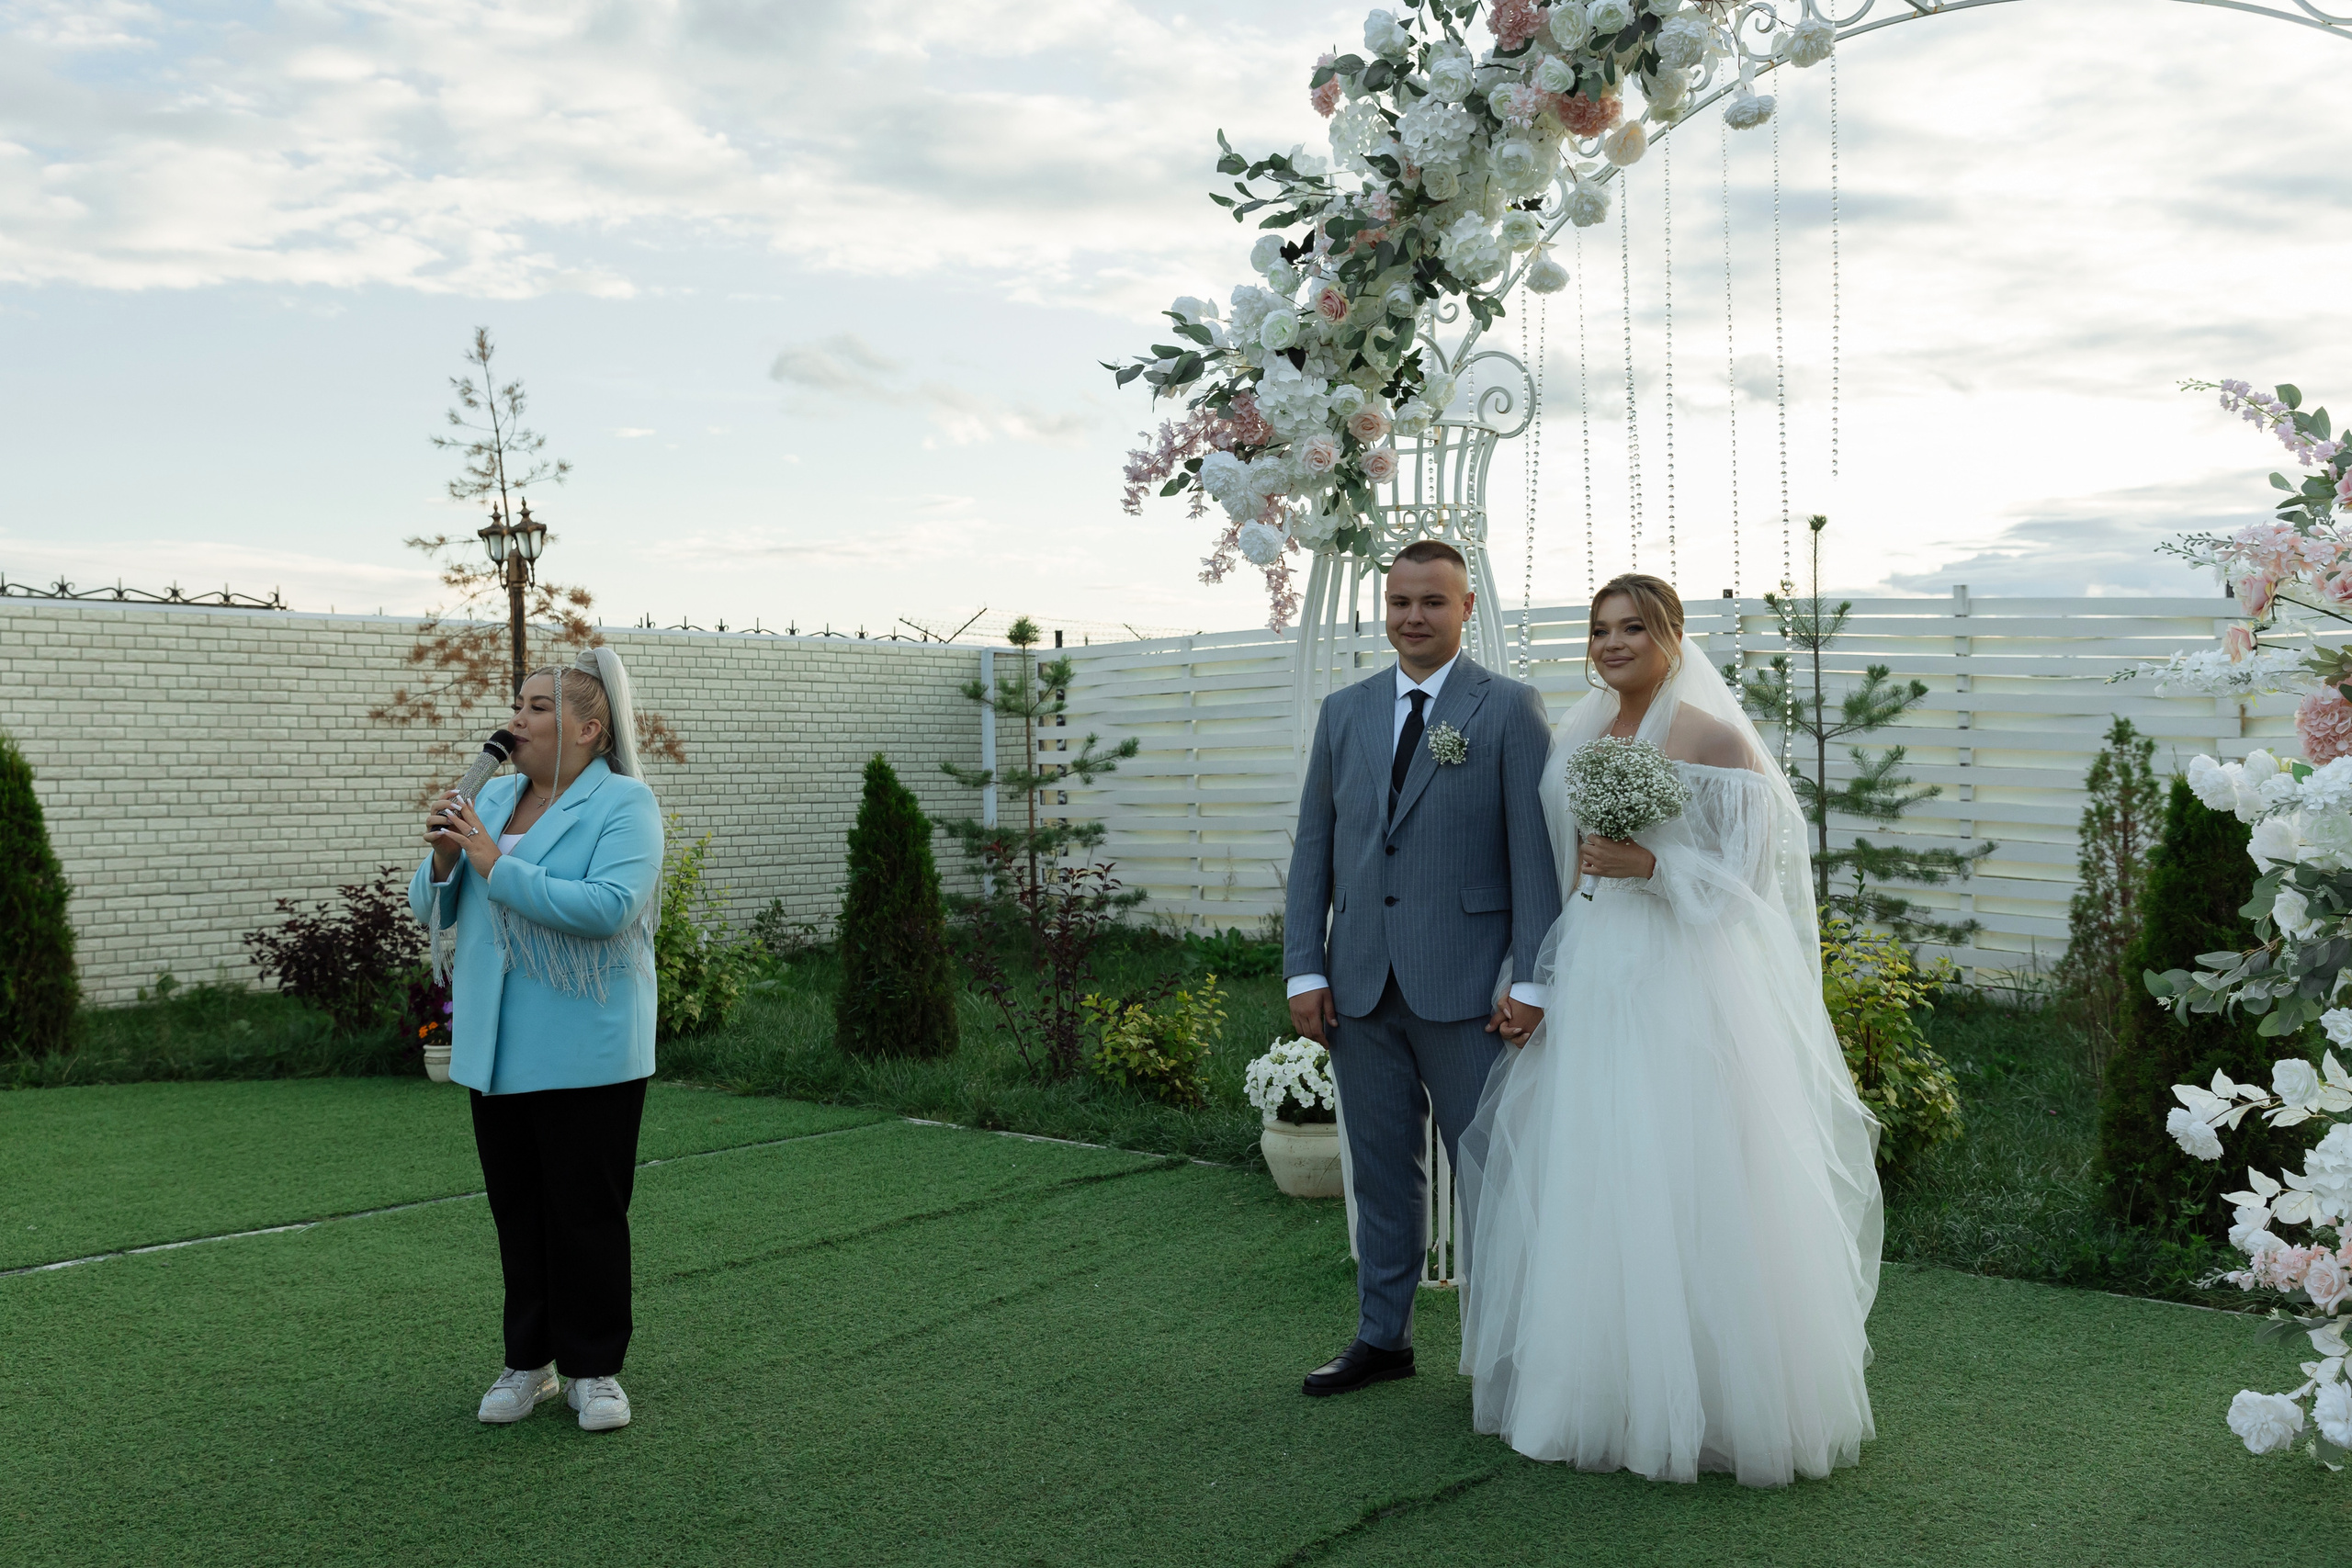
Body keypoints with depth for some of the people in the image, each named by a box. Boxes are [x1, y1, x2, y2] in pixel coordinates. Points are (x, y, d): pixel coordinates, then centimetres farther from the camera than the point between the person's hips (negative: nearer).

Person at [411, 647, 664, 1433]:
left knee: (587, 1211, 2)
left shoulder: (624, 803, -8)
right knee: (517, 1210, 13)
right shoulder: (494, 797, 12)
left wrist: (497, 865, -22)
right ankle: (529, 1361, 25)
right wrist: (443, 858, -7)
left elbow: (607, 907, -24)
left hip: (585, 1053, -6)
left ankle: (593, 1368, 15)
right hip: (497, 1049, 6)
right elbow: (433, 910, 15)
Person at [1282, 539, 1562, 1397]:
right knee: (1380, 1167, 13)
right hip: (1359, 985, 4)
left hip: (1464, 987, -4)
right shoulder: (1344, 711, 11)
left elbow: (1536, 849, -6)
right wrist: (1304, 970, 4)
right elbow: (1314, 846, 11)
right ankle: (1382, 1337, 25)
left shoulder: (1509, 708, -1)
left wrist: (1531, 978, -11)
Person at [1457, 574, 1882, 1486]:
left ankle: (1717, 1399, 10)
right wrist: (1538, 981, 14)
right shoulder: (1580, 738, 13)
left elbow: (1746, 874, -8)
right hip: (1589, 983, 6)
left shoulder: (1715, 740, -5)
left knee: (1685, 1190, -4)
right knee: (1586, 1187, 9)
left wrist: (1650, 868, -21)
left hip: (1685, 984, -6)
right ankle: (1605, 1385, 22)